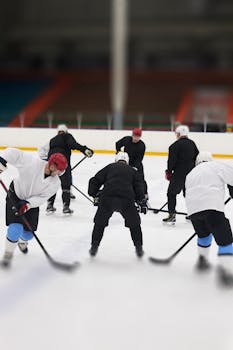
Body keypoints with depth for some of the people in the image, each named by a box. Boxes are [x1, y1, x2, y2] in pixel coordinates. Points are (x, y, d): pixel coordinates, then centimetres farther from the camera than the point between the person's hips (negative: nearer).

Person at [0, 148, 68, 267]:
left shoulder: (55, 183, -18)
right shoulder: (32, 162, -30)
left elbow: (42, 198, -17)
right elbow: (13, 153, -27)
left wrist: (28, 204, -31)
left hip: (32, 202, 4)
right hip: (15, 196, -4)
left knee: (28, 234, 8)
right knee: (16, 228, -19)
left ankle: (22, 241, 48)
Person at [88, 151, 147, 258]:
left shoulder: (110, 167, 26)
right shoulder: (133, 170, 26)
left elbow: (95, 180, 21)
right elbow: (139, 186, 12)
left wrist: (95, 194, 30)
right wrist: (142, 202, 16)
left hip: (107, 198, 0)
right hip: (126, 199, 0)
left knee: (100, 222, 23)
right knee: (134, 223, 22)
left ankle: (94, 247, 24)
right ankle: (139, 248, 26)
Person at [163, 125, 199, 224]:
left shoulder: (175, 145, -12)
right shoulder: (192, 143, 9)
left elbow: (172, 160, -15)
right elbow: (197, 157, 14)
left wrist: (168, 171, -4)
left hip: (179, 173, -7)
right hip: (191, 173, 7)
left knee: (171, 193, 0)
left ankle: (172, 215, -6)